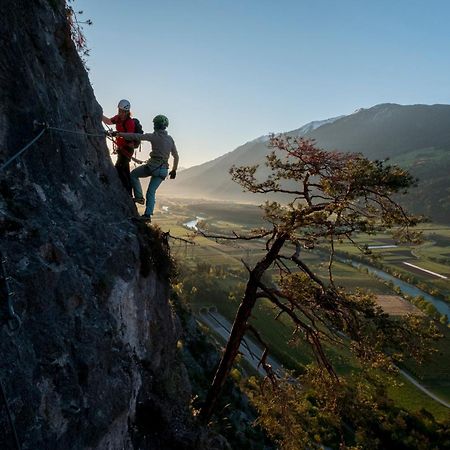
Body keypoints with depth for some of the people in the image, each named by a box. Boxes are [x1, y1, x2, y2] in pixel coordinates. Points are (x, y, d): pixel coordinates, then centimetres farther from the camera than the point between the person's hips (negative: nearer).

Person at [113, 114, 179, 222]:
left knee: (133, 175, 18)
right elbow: (176, 156, 16)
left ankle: (139, 196, 4)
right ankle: (148, 215, 4)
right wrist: (174, 170, 27)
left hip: (153, 166, -6)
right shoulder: (170, 139, 11)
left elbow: (136, 136, -13)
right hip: (163, 170, 6)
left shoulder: (154, 136, -6)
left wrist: (119, 134, -9)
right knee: (151, 192, 11)